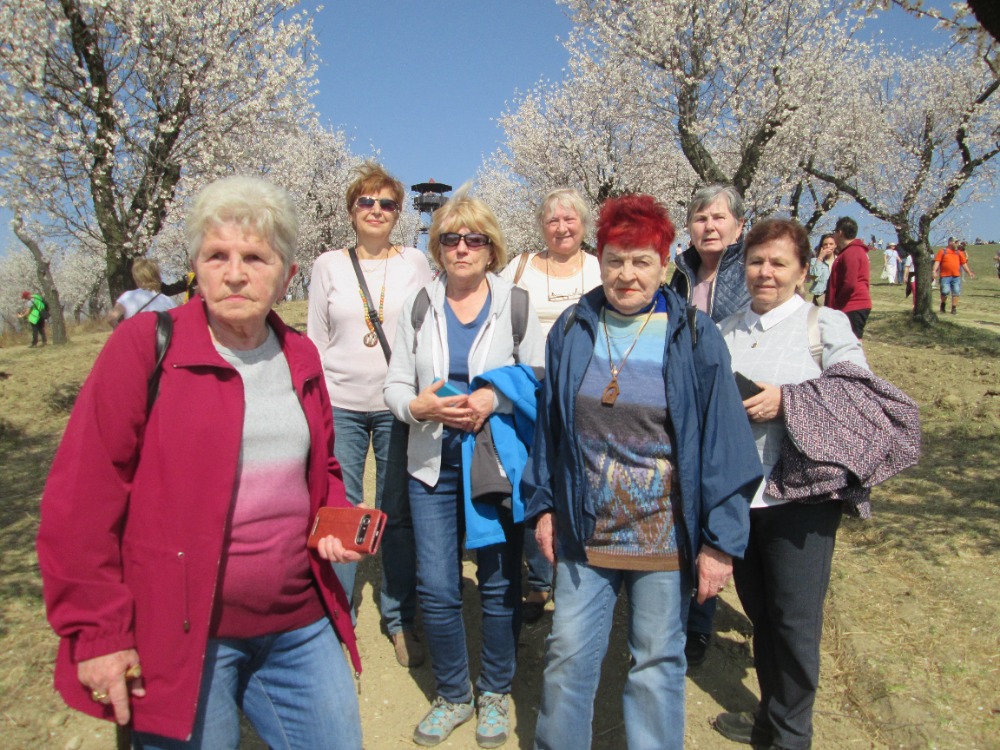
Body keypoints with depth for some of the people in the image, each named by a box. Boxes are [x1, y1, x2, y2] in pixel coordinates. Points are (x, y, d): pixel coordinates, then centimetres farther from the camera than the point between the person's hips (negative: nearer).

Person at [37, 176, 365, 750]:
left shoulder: (301, 358, 7)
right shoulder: (145, 345, -10)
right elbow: (81, 498, -10)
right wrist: (97, 632, -10)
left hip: (299, 627, 5)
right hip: (181, 638, -5)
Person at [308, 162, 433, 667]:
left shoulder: (415, 263, 5)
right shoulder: (328, 265, 7)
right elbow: (315, 339, 9)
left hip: (398, 405, 0)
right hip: (340, 405, 1)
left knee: (398, 515, 6)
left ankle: (400, 620, 22)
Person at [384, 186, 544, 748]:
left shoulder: (517, 303, 0)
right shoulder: (419, 306, 4)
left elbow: (542, 381, 0)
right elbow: (396, 386, 3)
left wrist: (494, 398, -17)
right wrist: (420, 406, -18)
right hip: (434, 463, 2)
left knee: (500, 584, 9)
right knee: (436, 587, 3)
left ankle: (496, 693, 32)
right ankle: (453, 696, 28)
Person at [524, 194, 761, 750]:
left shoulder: (695, 339, -8)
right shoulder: (572, 331, 1)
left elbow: (723, 443, -9)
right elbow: (549, 427, 8)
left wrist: (720, 540, -10)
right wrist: (544, 504, 8)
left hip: (664, 536, -2)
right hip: (584, 531, 3)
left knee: (659, 663, 14)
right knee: (568, 656, 13)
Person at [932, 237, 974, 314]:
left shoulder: (959, 253, 16)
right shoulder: (943, 251, 4)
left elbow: (964, 263, 20)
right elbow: (937, 261, -4)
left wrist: (969, 272, 14)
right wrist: (934, 271, -16)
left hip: (956, 276, 4)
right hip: (945, 276, -4)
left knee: (956, 292, 0)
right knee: (945, 291, -12)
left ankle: (954, 308, 10)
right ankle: (943, 304, 15)